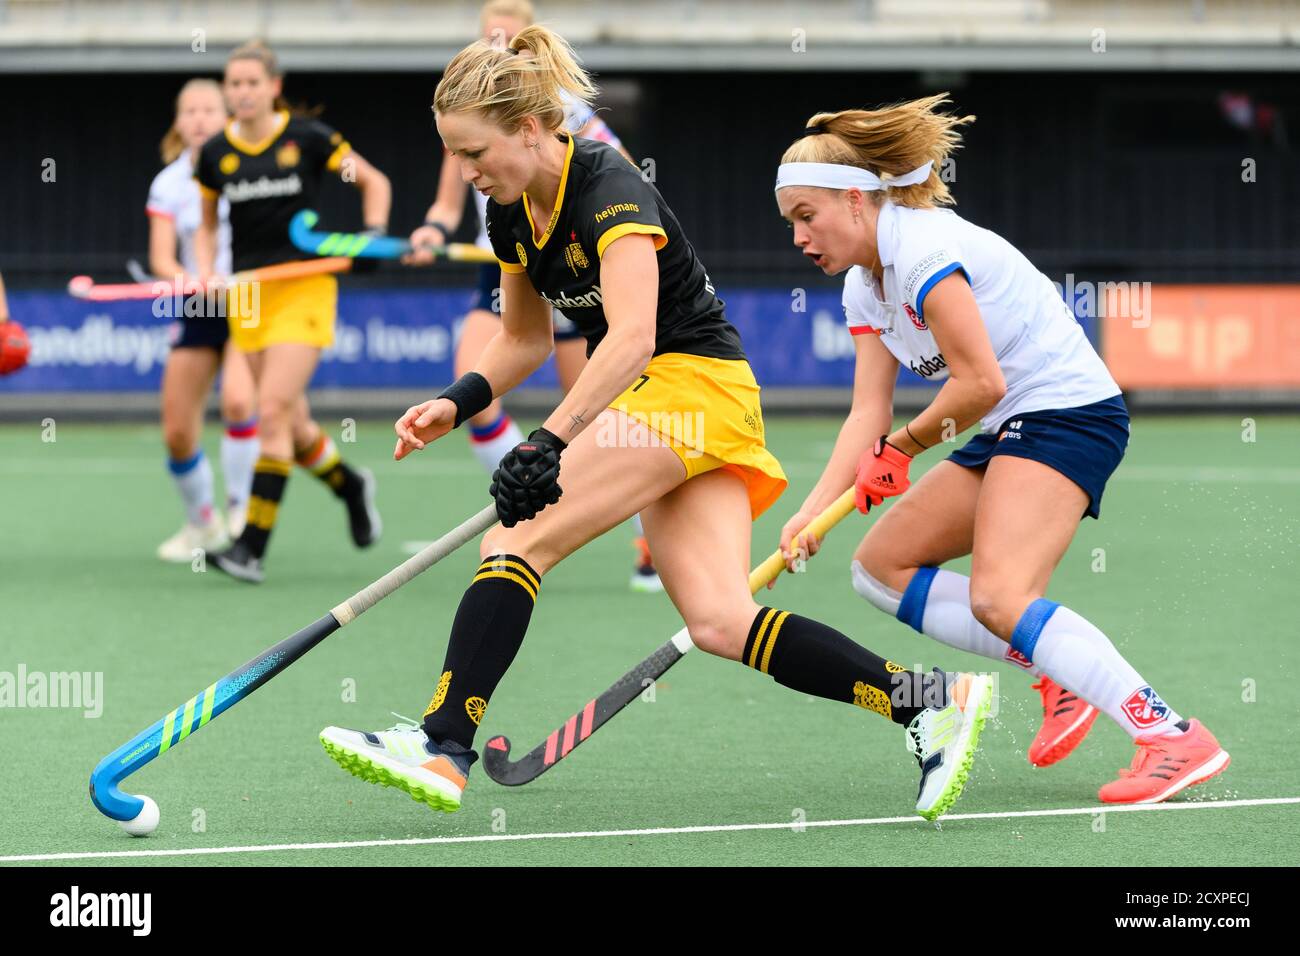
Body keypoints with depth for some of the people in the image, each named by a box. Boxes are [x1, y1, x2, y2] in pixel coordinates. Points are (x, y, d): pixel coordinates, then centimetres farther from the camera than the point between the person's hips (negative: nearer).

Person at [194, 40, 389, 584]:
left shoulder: (307, 139, -4)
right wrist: (206, 272, 2)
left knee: (273, 412, -17)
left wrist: (374, 234, -5)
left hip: (304, 289, -4)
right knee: (292, 426, 6)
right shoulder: (215, 155, 4)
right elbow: (207, 224, 19)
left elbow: (373, 181, 9)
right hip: (248, 298, 4)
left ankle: (252, 549, -17)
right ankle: (351, 486, 38)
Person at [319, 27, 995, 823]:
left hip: (692, 386, -9)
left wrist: (551, 442, -39)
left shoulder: (609, 189, -19)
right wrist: (458, 403, 5)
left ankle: (443, 748, -22)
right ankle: (931, 702, -6)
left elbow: (631, 338, -32)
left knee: (518, 542, -17)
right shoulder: (511, 214, 8)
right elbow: (524, 341, 23)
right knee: (720, 622, -5)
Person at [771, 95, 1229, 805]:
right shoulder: (863, 286, 13)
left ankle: (1174, 738, -30)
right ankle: (1058, 674, 4)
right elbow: (869, 414, 6)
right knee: (880, 565, 9)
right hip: (1010, 433, 11)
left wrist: (900, 449, -5)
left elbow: (981, 383, -21)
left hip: (1068, 412, -11)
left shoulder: (925, 248, -17)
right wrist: (814, 511, -8)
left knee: (998, 597, -27)